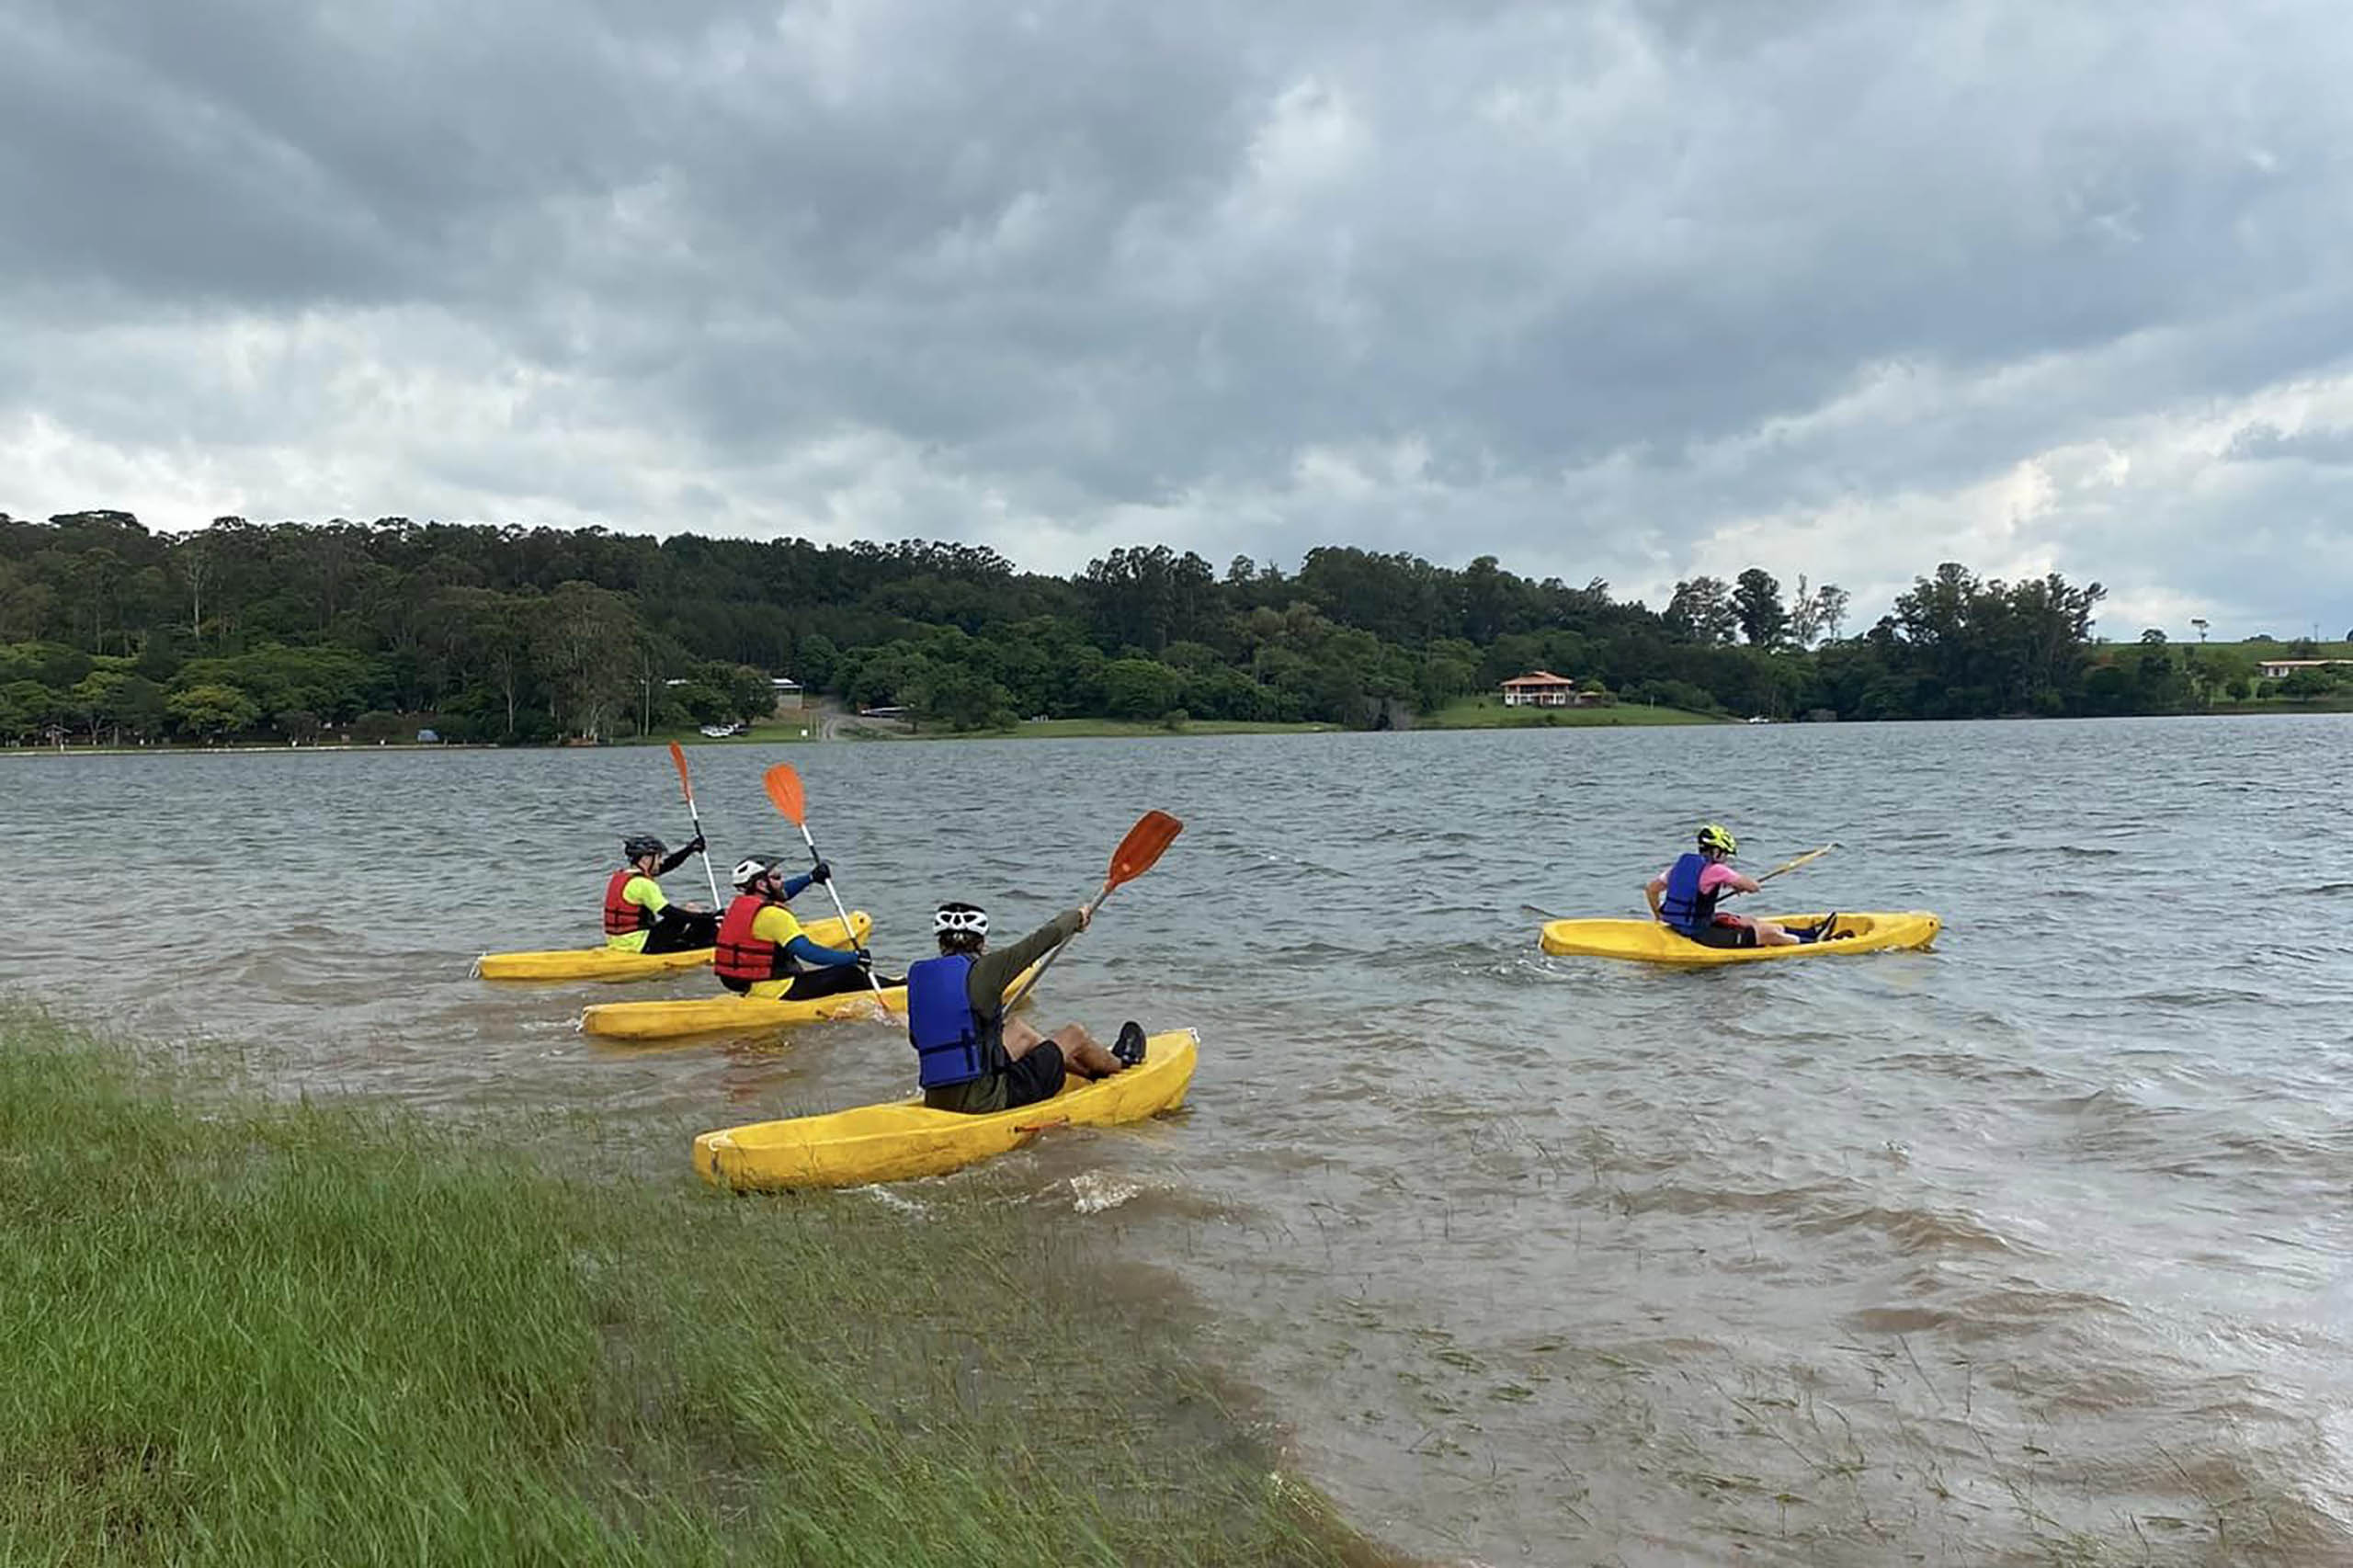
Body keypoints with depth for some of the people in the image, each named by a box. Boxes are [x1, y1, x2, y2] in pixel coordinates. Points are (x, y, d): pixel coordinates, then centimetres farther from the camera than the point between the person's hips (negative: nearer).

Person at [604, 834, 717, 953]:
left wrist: (690, 849, 17)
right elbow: (668, 912, -21)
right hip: (641, 946, -10)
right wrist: (707, 917, -17)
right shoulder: (642, 884, -20)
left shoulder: (620, 876, 9)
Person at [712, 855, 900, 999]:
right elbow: (806, 951, -28)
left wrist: (811, 877, 24)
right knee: (846, 975, -6)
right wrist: (854, 957, -24)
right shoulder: (772, 914, -21)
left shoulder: (741, 903, 8)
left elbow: (781, 893, 29)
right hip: (772, 991, -10)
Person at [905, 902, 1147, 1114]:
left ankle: (1097, 1070, 48)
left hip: (936, 1100, 7)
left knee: (1018, 1030, 29)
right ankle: (1119, 1064, 46)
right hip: (986, 1103, -7)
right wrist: (1075, 916, 14)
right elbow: (1048, 935, -7)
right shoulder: (982, 971, -15)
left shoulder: (919, 977, 3)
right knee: (1074, 1035, 14)